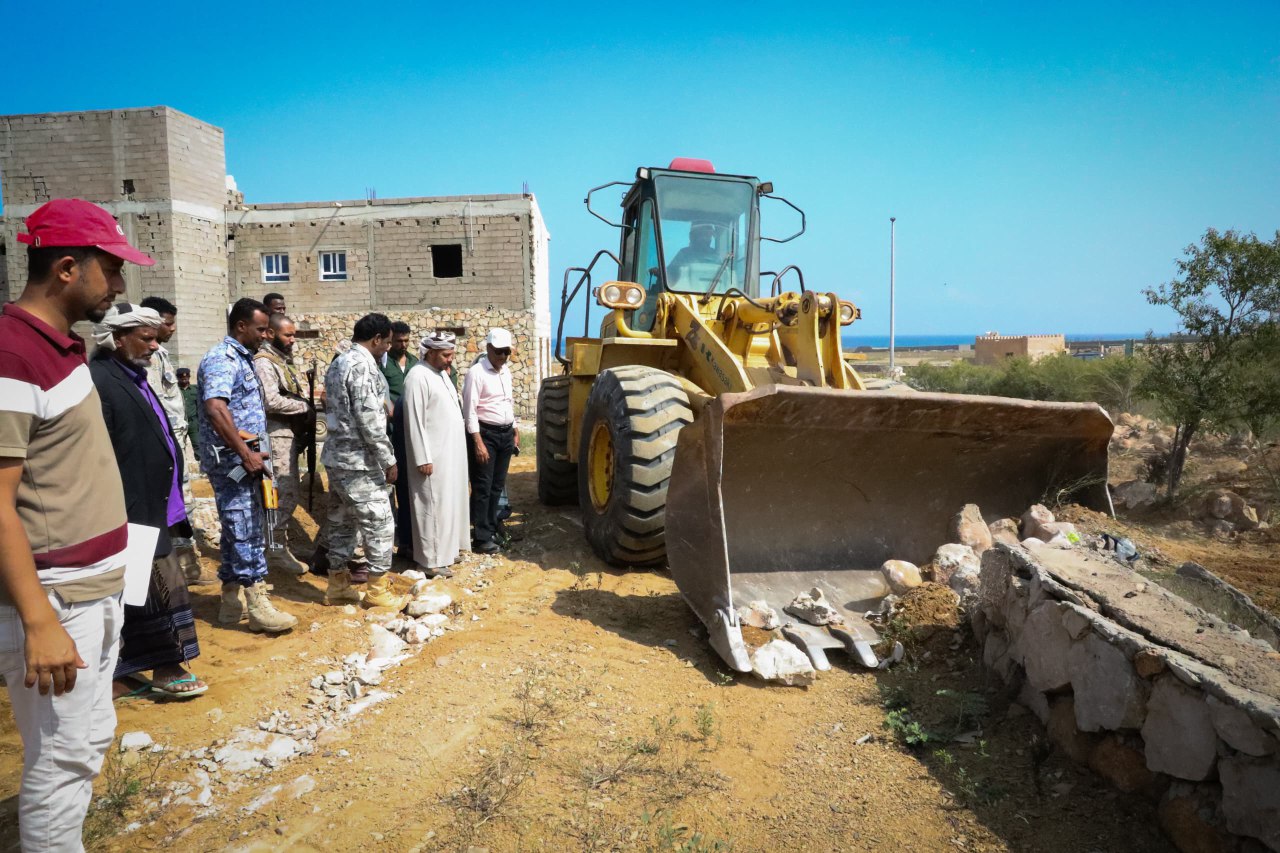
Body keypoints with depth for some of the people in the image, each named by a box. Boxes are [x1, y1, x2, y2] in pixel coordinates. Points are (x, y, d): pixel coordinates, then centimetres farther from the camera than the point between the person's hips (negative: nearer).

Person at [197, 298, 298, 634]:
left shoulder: (242, 358, 16)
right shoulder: (222, 359, -14)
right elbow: (215, 408, -28)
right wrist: (246, 453, -26)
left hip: (243, 461, 10)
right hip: (231, 461, -10)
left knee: (238, 530, 14)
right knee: (245, 531, -7)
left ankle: (233, 600, 22)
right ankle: (257, 605, -2)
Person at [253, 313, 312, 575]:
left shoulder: (283, 361, 19)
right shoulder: (263, 361, -11)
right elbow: (271, 401, -22)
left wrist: (305, 402, 2)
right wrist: (306, 405, -11)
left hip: (290, 435, 10)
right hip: (277, 436, -9)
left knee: (285, 494, 13)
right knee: (286, 494, -8)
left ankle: (278, 546, 21)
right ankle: (277, 550, -1)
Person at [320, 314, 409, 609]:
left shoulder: (338, 363, 14)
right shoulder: (363, 365, -17)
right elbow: (369, 420, -21)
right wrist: (389, 460, -15)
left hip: (336, 456, 10)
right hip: (359, 461, -10)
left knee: (342, 523, 15)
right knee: (378, 523, -1)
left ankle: (338, 585, 23)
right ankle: (379, 590, 6)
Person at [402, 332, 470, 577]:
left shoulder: (441, 373, 12)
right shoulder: (418, 377, -15)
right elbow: (414, 421, -18)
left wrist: (457, 448, 16)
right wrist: (423, 458, -20)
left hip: (450, 452, 9)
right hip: (433, 455, -9)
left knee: (449, 502, 15)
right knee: (433, 505, -3)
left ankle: (446, 549, 26)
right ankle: (431, 559, 6)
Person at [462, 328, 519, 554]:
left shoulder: (506, 371, 11)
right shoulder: (476, 372, -13)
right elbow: (470, 410, -17)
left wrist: (515, 431, 17)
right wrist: (478, 442, -21)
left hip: (506, 434, 7)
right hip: (485, 433, -7)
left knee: (497, 486, 13)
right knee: (483, 487, -3)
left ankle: (492, 529, 23)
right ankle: (482, 537, 3)